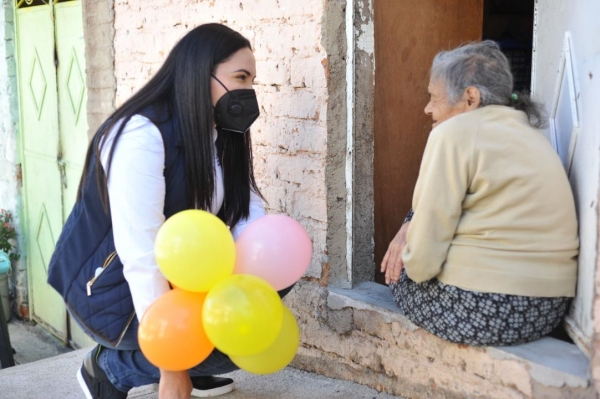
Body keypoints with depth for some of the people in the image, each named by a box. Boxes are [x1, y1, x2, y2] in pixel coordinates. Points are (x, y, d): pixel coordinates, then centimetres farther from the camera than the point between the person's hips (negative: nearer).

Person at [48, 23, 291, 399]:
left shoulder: (222, 136, 2)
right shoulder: (142, 135, -26)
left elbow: (248, 207, -4)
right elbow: (141, 257, -31)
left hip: (177, 276, 9)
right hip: (114, 290, -8)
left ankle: (189, 364, 10)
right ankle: (111, 366, 0)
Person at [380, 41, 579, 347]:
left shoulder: (456, 132, -11)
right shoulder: (527, 130, 16)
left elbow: (423, 258, -15)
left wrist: (413, 263, 6)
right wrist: (411, 226, 4)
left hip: (481, 310, -8)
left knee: (401, 271, 19)